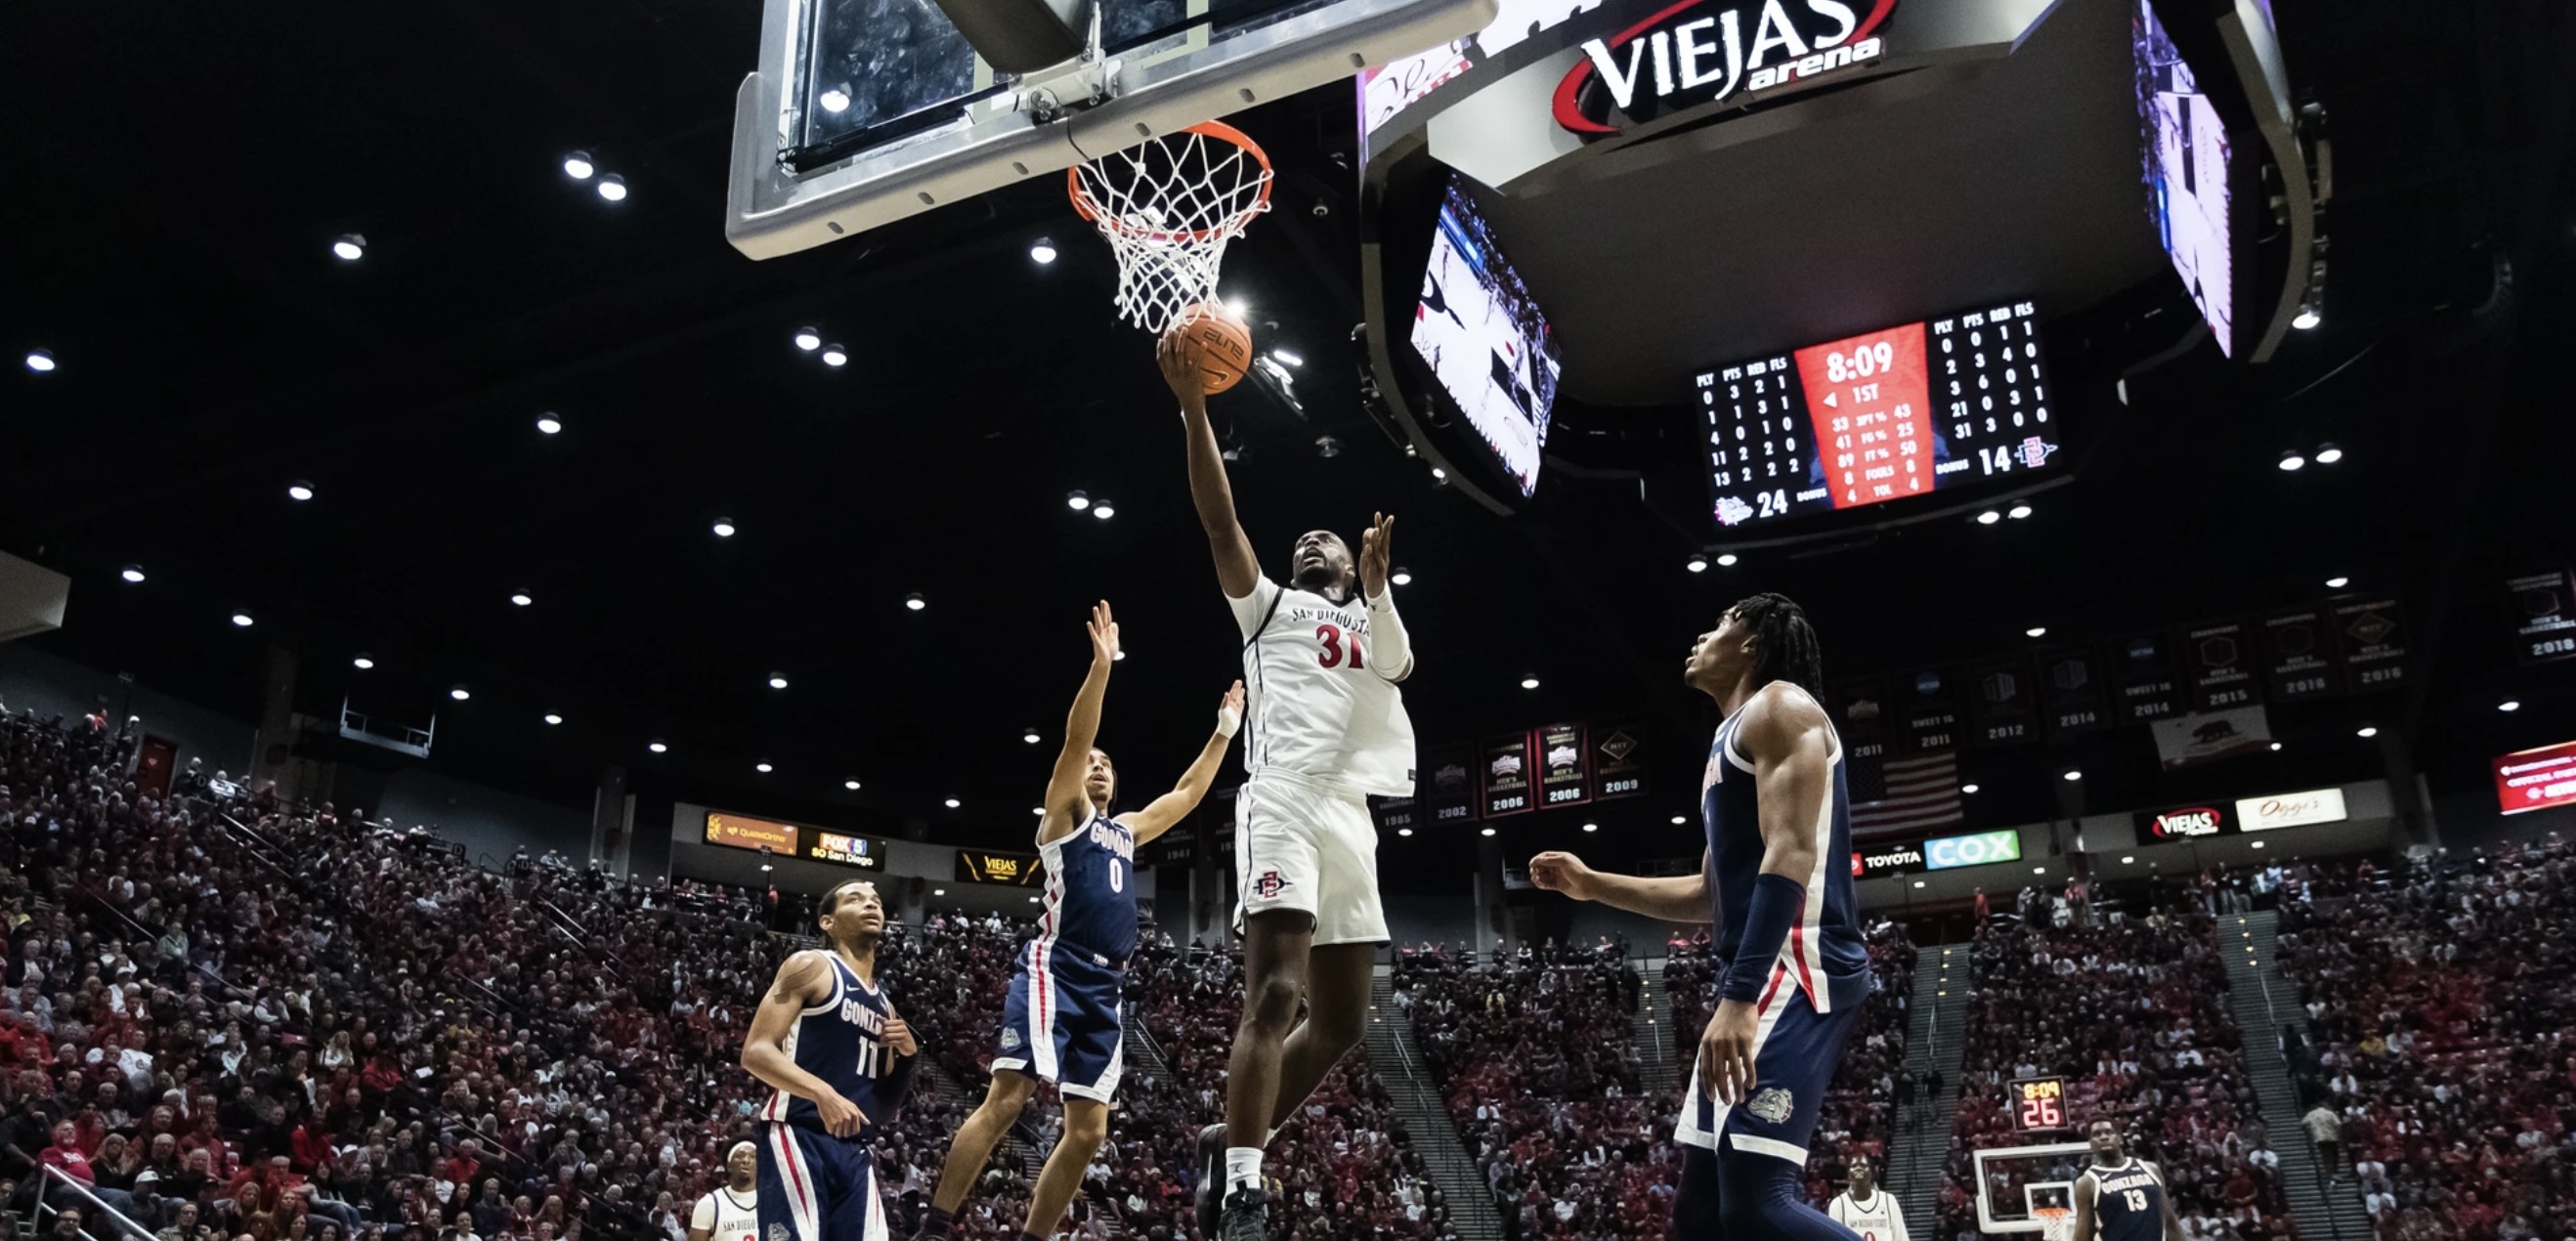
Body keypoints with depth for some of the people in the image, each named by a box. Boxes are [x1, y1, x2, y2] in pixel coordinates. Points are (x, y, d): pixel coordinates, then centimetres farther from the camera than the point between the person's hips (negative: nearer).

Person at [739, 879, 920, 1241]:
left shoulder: (884, 1008, 22)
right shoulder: (812, 966, 2)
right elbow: (755, 1052, -10)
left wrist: (906, 1058, 6)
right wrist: (823, 1092, -24)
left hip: (855, 1152, 7)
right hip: (798, 1137, -7)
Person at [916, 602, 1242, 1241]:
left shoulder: (1127, 829, 27)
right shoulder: (1064, 812, 8)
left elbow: (1186, 794, 36)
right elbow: (1074, 740, -6)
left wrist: (1223, 734, 35)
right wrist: (1101, 665, -16)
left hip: (1106, 988, 7)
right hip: (1056, 971, -7)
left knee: (1087, 1130, 2)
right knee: (1006, 1100, -18)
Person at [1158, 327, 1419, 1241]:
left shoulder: (1374, 624, 27)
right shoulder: (1268, 604, 16)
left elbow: (1399, 666, 3)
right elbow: (1219, 518, 1)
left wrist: (1376, 585, -12)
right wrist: (1194, 407, -9)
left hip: (1352, 818, 6)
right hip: (1285, 804, -6)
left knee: (1339, 1022, 6)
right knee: (1274, 994, -19)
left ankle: (1230, 1145, 19)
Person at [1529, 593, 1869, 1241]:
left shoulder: (1779, 707, -4)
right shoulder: (1731, 743, 26)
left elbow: (1792, 856, -18)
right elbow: (1712, 895, 32)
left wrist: (1739, 997, -26)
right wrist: (1591, 884, 28)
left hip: (1797, 968, -10)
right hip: (1756, 980, 10)